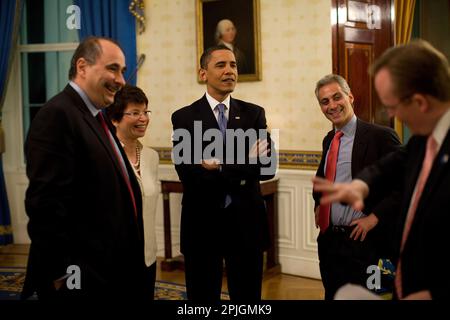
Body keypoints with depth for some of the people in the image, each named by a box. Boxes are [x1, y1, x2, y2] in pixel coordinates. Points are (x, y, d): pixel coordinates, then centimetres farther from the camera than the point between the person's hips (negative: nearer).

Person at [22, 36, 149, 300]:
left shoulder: (97, 117, 14)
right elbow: (45, 204, -23)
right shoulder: (58, 115, -17)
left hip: (110, 271, 10)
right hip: (81, 280, -9)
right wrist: (63, 275, -22)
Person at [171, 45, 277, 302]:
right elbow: (187, 173, -13)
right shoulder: (184, 118, -1)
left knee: (248, 299, 12)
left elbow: (268, 167, -7)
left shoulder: (254, 114, 5)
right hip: (202, 223, -1)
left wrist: (220, 167, -20)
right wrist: (243, 168, -23)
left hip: (246, 223, 2)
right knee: (202, 297, 11)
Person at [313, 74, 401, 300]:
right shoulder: (329, 140, 12)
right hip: (327, 237, 7)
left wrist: (374, 217, -16)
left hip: (358, 239, -7)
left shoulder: (380, 136, -12)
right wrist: (318, 203, 13)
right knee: (331, 294, 15)